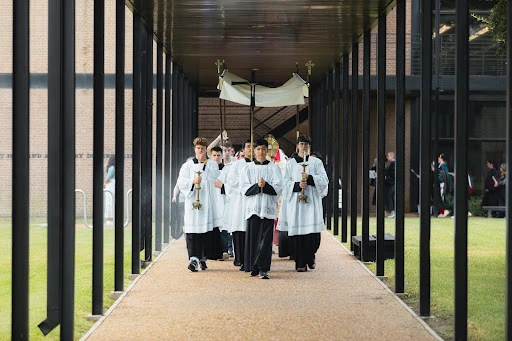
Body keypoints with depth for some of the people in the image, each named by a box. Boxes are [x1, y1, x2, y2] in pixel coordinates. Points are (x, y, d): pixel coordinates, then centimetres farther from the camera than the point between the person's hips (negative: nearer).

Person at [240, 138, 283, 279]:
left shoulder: (274, 168, 8)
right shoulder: (248, 168, 10)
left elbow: (278, 187, 0)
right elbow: (244, 187, 1)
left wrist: (265, 186, -17)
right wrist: (257, 186, -16)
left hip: (268, 207, -1)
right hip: (253, 207, 1)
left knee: (266, 239, -6)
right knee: (253, 238, 0)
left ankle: (263, 269, -8)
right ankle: (254, 268, 8)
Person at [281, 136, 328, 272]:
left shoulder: (316, 162, 13)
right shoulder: (291, 163, 13)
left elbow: (324, 179, 3)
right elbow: (286, 182, 6)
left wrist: (310, 178, -12)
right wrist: (297, 185, -12)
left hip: (312, 200, 0)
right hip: (296, 200, 0)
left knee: (313, 232, -8)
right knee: (298, 232, -6)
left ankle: (310, 258, 13)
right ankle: (300, 263, -4)